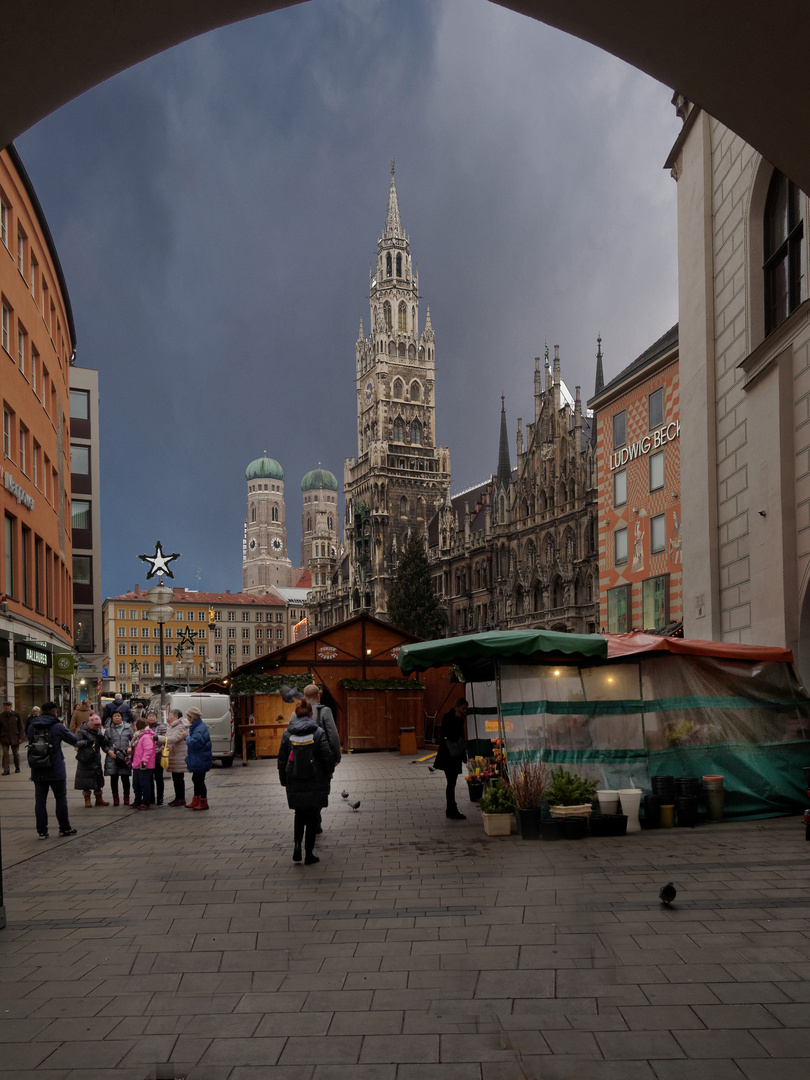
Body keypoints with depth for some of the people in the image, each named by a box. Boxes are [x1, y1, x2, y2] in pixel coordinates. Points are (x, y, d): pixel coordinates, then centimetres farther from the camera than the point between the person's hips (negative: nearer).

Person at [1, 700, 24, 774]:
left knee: (16, 754, 9)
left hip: (14, 738, 0)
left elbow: (20, 726, 4)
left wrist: (20, 737, -2)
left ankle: (17, 768, 25)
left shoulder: (16, 715, 1)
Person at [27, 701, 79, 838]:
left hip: (37, 771, 4)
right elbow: (74, 740, -2)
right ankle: (64, 828, 16)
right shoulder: (58, 727, -11)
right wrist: (65, 730, 15)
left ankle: (41, 831, 7)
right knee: (61, 799, 9)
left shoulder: (32, 727, 2)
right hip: (56, 770, -3)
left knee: (40, 800, 7)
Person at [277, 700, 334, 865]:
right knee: (312, 817, 8)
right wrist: (327, 775, 7)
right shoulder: (318, 732, -8)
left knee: (299, 815, 20)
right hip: (315, 783, -2)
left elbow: (282, 760, 3)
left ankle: (297, 844, 0)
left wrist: (284, 780, 13)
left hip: (294, 784, 2)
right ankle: (309, 854, 10)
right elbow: (327, 757, -9)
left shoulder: (287, 734, -1)